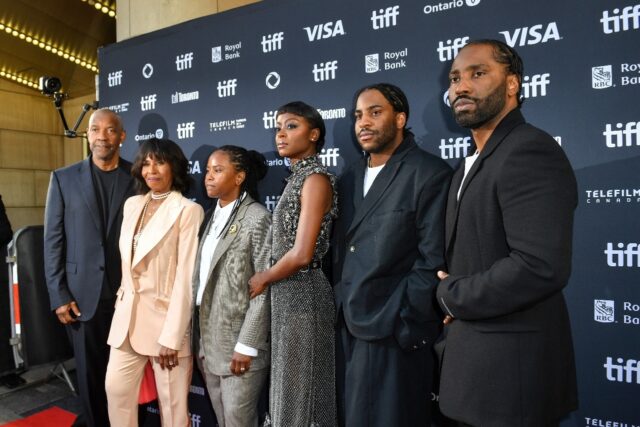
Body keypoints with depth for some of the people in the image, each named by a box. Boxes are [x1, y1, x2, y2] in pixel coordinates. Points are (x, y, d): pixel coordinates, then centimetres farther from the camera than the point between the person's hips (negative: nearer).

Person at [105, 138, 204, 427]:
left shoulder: (189, 211, -12)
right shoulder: (132, 204, 9)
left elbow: (186, 277, -16)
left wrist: (171, 336, -17)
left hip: (166, 315, -6)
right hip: (128, 314, 6)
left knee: (172, 403, 7)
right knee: (116, 388, 14)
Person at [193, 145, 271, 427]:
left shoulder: (257, 218, -11)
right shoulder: (211, 217, 10)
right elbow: (202, 280, 10)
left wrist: (247, 345, -15)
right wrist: (199, 341, 10)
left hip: (238, 343, -6)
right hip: (209, 341, 6)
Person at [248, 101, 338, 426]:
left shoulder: (315, 179, -15)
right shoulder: (297, 178, 12)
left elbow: (301, 254, -22)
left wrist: (262, 279, -8)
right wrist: (268, 279, 10)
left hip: (301, 294, -9)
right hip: (287, 293, 9)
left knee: (297, 391, 7)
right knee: (288, 387, 21)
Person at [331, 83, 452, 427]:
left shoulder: (429, 173, -9)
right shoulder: (349, 178, 12)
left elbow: (433, 260, -13)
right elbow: (339, 251, 13)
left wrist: (403, 325, -15)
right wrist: (338, 313, 7)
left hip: (393, 333, -6)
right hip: (347, 329, 7)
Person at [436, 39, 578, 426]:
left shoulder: (530, 151, -18)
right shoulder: (474, 165, 12)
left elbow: (541, 267, -28)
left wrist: (451, 296, -15)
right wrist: (453, 297, -2)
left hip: (511, 365, -8)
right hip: (477, 356, 9)